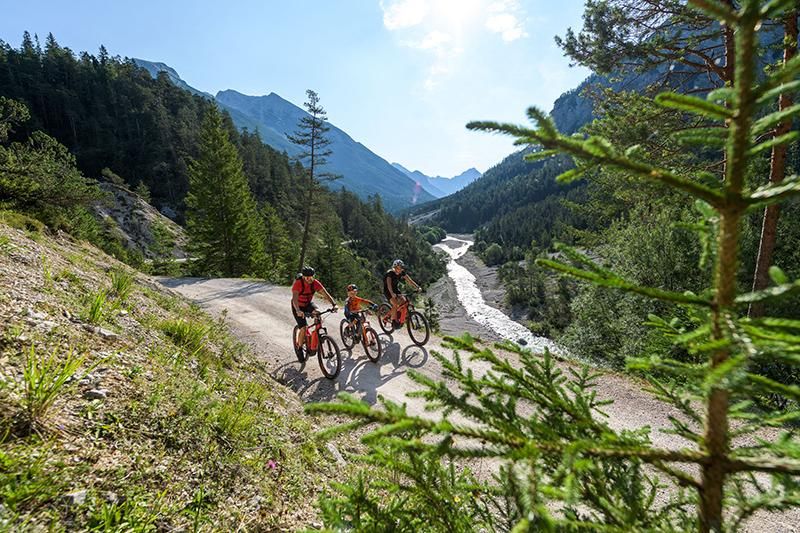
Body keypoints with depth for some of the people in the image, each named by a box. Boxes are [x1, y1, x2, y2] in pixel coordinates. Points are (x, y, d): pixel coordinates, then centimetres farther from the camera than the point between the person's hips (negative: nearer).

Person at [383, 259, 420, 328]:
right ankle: (394, 321, -13)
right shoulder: (390, 273, -25)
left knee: (404, 301, -17)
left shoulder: (402, 273, -9)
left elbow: (409, 280, -14)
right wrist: (392, 293, -54)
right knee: (395, 304, -26)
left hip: (396, 289, 6)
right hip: (388, 291, -6)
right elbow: (389, 284, -38)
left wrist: (417, 287, -27)